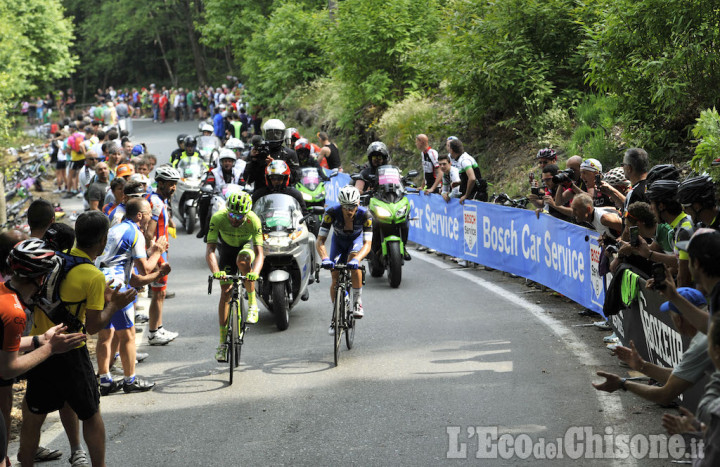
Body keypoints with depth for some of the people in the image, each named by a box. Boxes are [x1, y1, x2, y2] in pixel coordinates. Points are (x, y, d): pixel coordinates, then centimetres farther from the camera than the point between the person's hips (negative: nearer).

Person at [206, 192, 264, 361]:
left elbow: (259, 253, -35)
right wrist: (216, 271, -54)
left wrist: (255, 272, -55)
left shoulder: (253, 220, -33)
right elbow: (210, 250, -36)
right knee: (225, 292, -7)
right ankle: (223, 342, -1)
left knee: (242, 260, -37)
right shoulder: (218, 218, -33)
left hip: (247, 246, -1)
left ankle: (252, 303, -17)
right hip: (227, 247, 1)